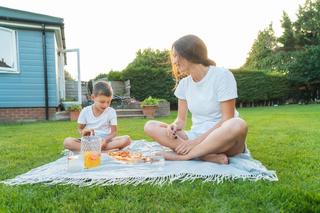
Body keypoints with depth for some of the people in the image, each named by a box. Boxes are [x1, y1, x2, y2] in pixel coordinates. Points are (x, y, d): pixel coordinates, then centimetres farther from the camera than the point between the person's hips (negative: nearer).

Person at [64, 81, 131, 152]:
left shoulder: (111, 112, -1)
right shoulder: (85, 111, -1)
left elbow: (114, 132, -1)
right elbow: (80, 128, 9)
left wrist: (106, 139, -22)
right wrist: (83, 132, -16)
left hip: (105, 141, 0)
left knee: (126, 139, -27)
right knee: (67, 141, -25)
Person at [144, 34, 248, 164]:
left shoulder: (221, 75, -9)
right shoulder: (184, 83, 7)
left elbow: (227, 118, -14)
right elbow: (181, 119, 7)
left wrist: (197, 140, -22)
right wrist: (174, 126, -17)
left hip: (220, 140, -4)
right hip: (196, 138, 5)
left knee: (238, 125, -39)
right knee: (150, 126, -13)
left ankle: (181, 156, -24)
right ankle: (212, 157, -25)